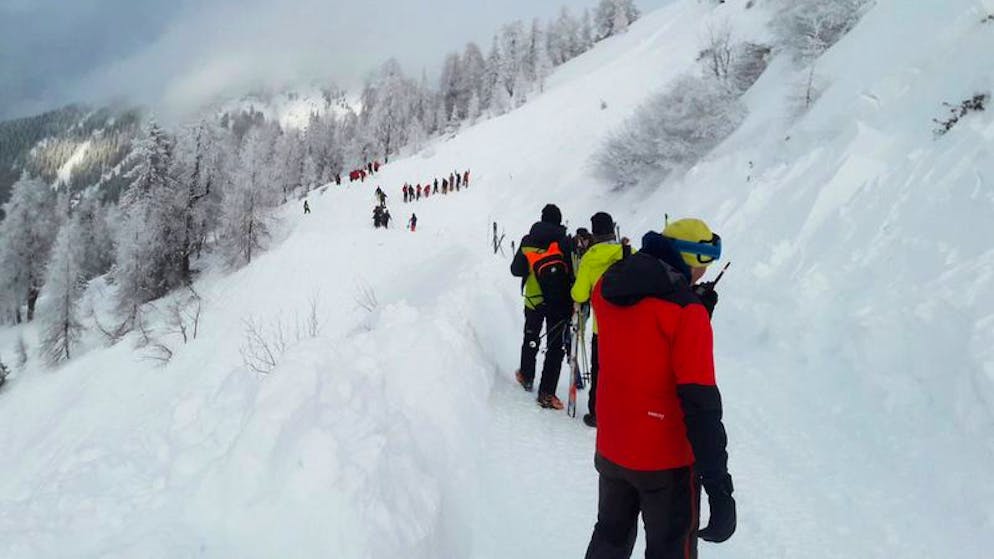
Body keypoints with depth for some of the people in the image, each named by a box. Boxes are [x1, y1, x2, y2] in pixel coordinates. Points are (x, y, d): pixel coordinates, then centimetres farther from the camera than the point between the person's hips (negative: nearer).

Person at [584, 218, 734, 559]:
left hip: (610, 450, 6)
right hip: (665, 460, -6)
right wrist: (718, 485, -21)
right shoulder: (686, 311, -22)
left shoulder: (607, 288, -4)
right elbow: (700, 404, -25)